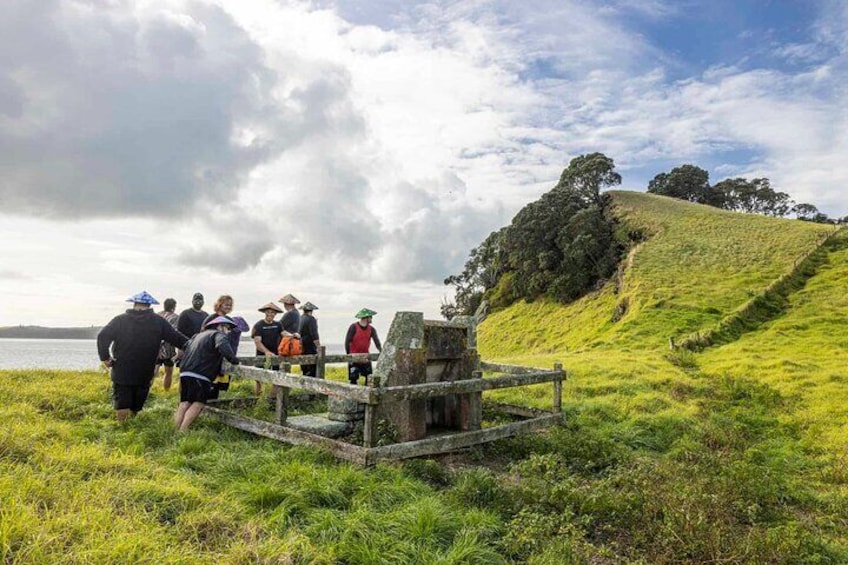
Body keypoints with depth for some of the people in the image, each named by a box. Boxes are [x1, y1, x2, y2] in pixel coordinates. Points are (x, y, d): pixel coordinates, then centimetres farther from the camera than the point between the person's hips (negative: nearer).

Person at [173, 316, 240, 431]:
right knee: (198, 403, -5)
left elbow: (185, 347, 36)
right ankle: (182, 431, -11)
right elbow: (223, 346, -23)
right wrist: (234, 359, -17)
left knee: (184, 402, 13)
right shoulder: (219, 335, -1)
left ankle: (175, 429, 13)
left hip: (185, 373, 8)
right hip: (199, 375, -8)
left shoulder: (198, 335, 27)